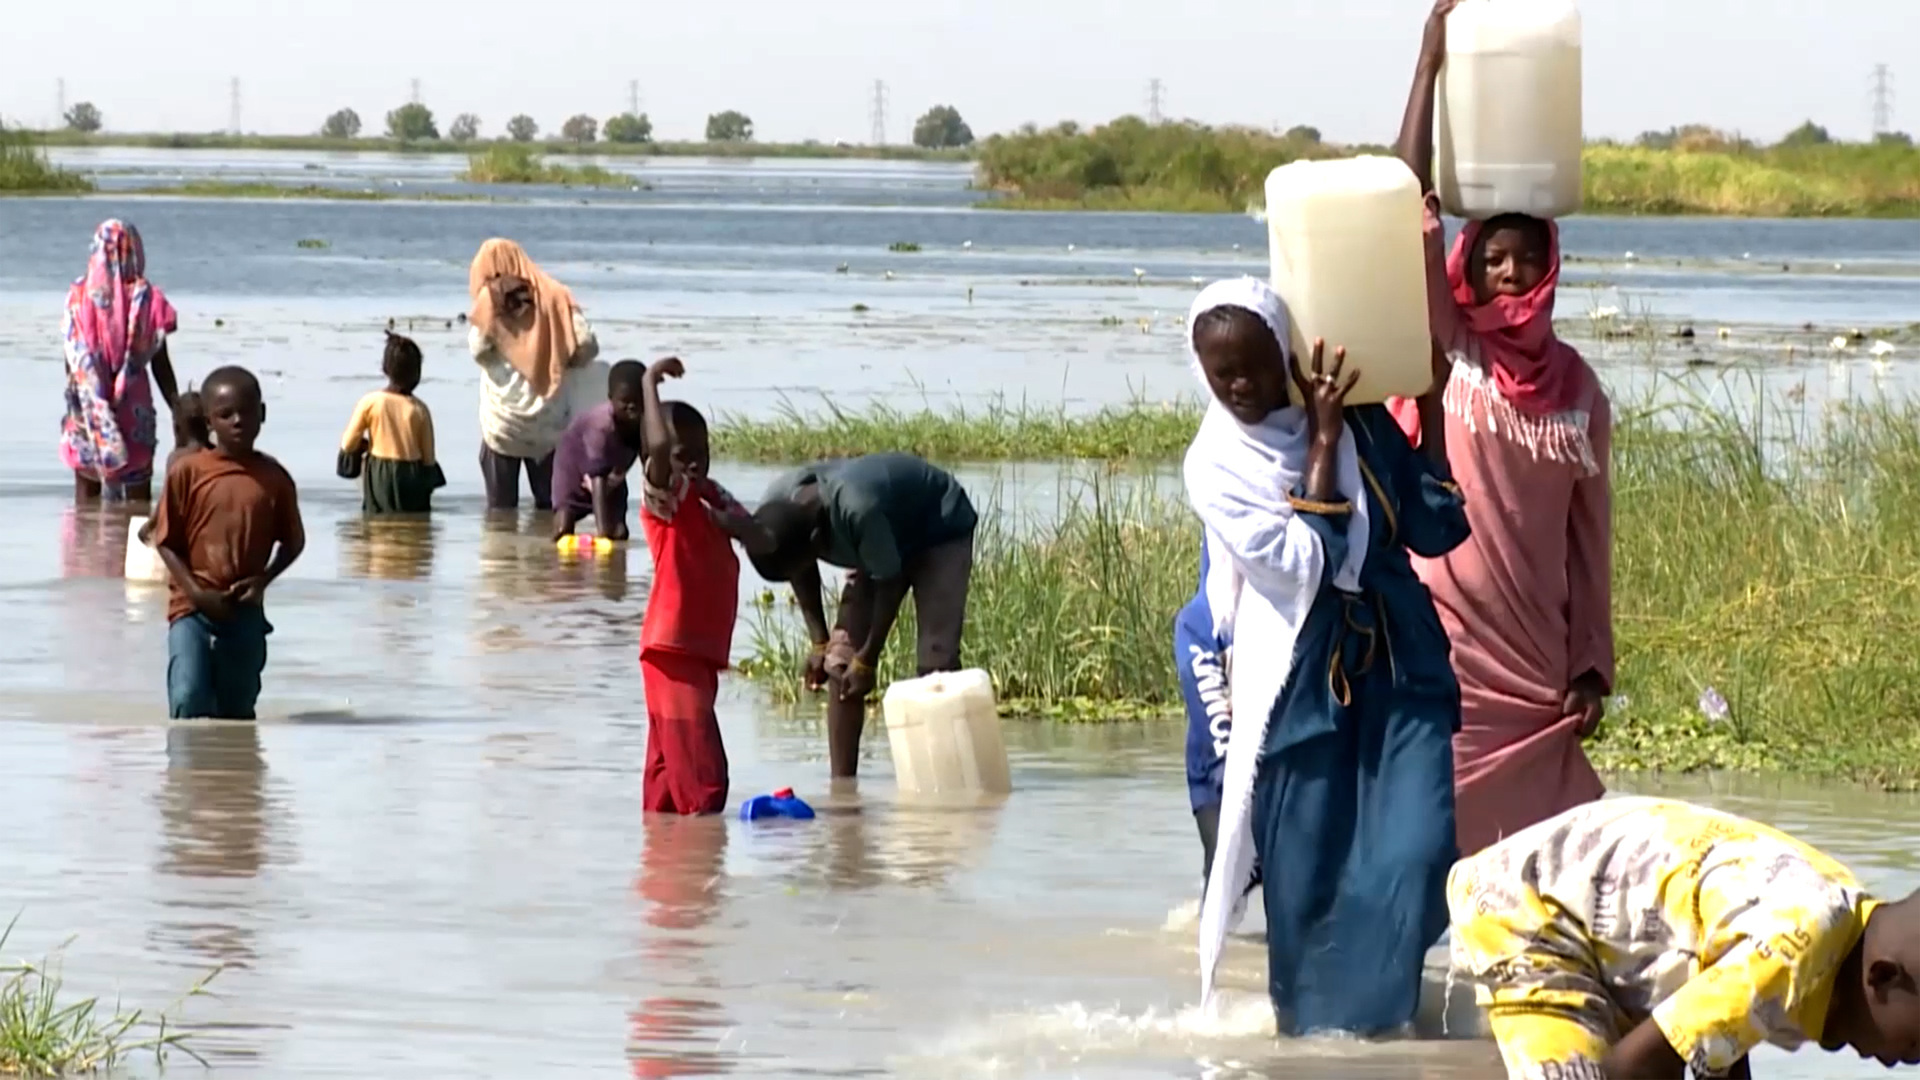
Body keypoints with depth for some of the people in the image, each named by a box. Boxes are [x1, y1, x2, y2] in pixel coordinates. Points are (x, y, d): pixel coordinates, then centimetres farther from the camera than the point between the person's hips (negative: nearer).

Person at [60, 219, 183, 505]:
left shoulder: (80, 297, -6)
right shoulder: (148, 299, -7)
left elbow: (72, 361, -2)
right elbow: (161, 365, -3)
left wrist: (74, 401, 10)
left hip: (88, 410, 1)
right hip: (134, 406, -1)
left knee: (86, 487, 9)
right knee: (139, 492, 7)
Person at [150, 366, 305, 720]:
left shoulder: (274, 479, 1)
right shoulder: (187, 472, -4)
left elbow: (292, 542, 11)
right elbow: (167, 542, -1)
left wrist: (262, 581, -7)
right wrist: (196, 592, -14)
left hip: (245, 613, 2)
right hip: (192, 610, -2)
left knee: (237, 713, 12)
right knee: (189, 702, -17)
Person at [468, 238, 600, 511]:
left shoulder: (490, 301, -3)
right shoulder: (555, 297, 3)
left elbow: (479, 349, -10)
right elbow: (587, 345, -4)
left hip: (503, 422, -2)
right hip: (550, 423, 2)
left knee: (501, 509, 4)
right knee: (548, 505, 13)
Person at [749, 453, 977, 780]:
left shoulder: (858, 509, -44)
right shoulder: (777, 508, -23)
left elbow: (888, 581, -29)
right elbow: (801, 574, -3)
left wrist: (867, 660, -20)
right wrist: (819, 643, -4)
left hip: (942, 529, -6)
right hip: (885, 539, 6)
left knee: (936, 660, -18)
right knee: (840, 661, -5)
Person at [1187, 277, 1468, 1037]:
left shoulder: (1357, 420, 2)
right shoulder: (1216, 463, -6)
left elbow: (1435, 529, 2)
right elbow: (1298, 563, -17)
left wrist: (1433, 411, -4)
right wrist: (1321, 444, -14)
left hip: (1399, 661, 2)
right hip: (1300, 681, -2)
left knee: (1417, 849, -12)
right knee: (1308, 873, 4)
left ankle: (1371, 1009, 1)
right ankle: (1311, 1025, 20)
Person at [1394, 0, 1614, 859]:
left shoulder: (1578, 390, 8)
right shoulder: (1444, 353, 1)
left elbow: (1589, 537, 9)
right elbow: (1412, 208, -8)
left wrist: (1591, 665, 3)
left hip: (1533, 660, 3)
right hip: (1438, 644, -3)